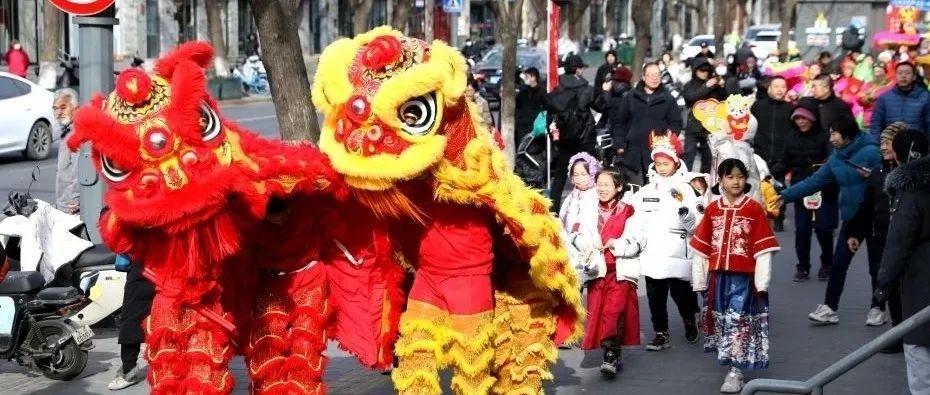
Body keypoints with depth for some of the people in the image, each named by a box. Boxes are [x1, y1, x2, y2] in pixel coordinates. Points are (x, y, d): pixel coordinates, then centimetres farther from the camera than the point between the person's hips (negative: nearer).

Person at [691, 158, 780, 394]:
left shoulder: (755, 209, -4)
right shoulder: (712, 209, 6)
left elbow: (763, 248, -6)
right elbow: (701, 248, 7)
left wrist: (762, 282, -10)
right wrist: (700, 280, 5)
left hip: (743, 277, -4)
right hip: (717, 276, 4)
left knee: (738, 321, -7)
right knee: (720, 320, 11)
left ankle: (736, 371, -3)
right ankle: (727, 361, 26)